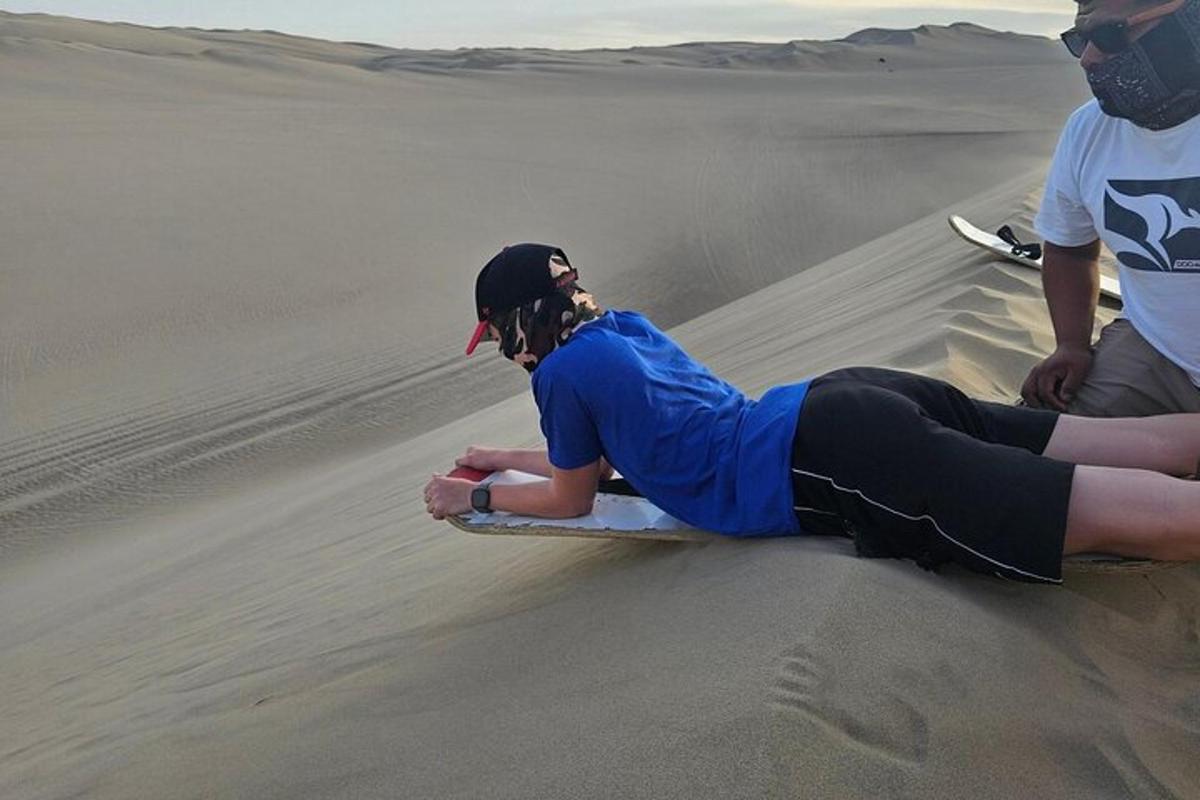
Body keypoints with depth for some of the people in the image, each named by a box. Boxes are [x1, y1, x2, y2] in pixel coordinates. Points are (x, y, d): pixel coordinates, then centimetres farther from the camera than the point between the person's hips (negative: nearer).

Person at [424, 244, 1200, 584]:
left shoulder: (563, 370, -1)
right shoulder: (621, 325, 23)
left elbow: (573, 499, 14)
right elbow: (600, 452, 37)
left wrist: (474, 497, 28)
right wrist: (506, 456, 45)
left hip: (840, 467, -9)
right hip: (858, 398, 9)